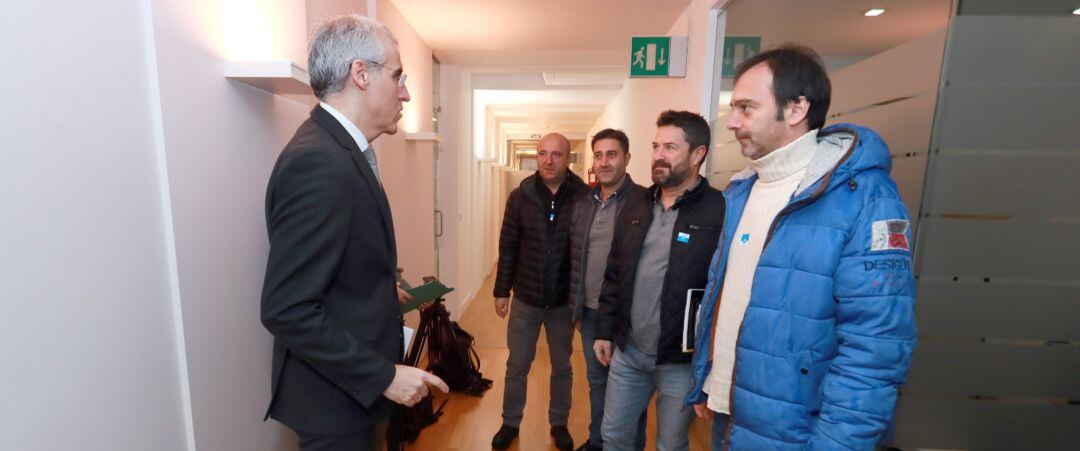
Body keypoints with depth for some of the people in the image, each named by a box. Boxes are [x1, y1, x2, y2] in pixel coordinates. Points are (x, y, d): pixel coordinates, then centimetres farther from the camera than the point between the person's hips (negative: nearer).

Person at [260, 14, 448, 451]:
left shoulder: (338, 150, 4)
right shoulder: (318, 162, -26)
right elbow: (287, 310, -27)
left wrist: (383, 292, 12)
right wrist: (383, 375, -22)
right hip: (337, 396, -9)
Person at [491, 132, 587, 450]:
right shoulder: (520, 196, -5)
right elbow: (508, 247, 0)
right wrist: (502, 290, 1)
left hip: (564, 301, -1)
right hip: (525, 299, 1)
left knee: (562, 366, 18)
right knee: (516, 366, 16)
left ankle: (559, 423, 40)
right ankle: (510, 423, 38)